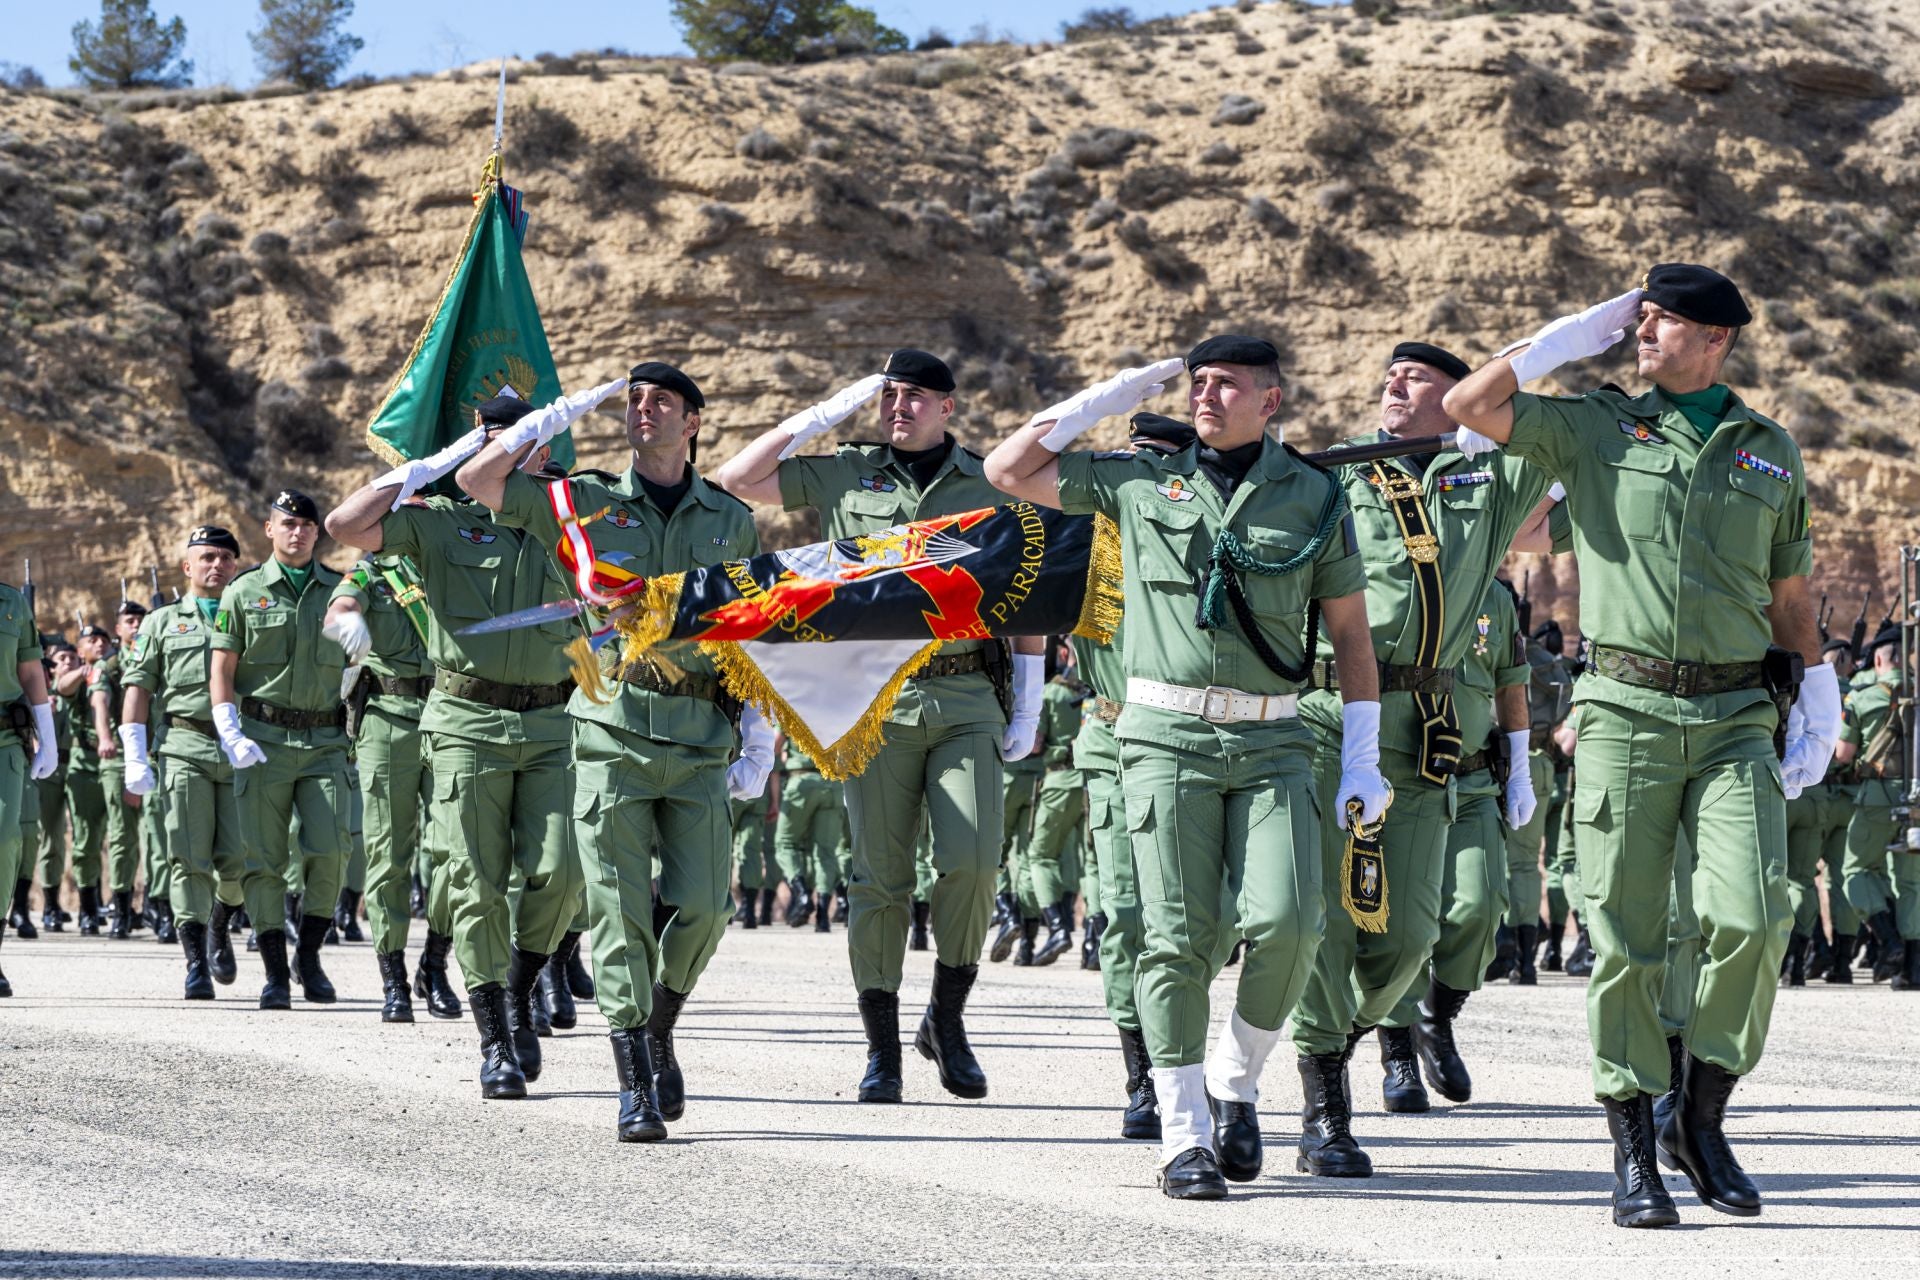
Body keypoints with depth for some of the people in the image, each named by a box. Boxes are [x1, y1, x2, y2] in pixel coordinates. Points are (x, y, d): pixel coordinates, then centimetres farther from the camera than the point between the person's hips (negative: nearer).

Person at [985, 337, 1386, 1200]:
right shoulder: (1141, 482, 9)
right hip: (1168, 734, 0)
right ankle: (1184, 1135, 0)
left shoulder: (1314, 498, 8)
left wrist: (1363, 763, 6)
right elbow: (1007, 471, 14)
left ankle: (1235, 1080, 9)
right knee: (1176, 938, -6)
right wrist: (1105, 399, 9)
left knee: (1286, 921, -15)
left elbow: (1351, 633, 11)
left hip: (1272, 741, 0)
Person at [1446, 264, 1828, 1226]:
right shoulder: (1596, 428, 8)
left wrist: (1817, 700, 14)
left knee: (1752, 918, -14)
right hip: (1627, 712, -1)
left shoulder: (1771, 452, 14)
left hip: (1737, 720, 1)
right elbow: (1468, 408, -4)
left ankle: (1702, 1118, 4)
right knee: (1625, 936, -2)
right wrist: (1573, 337, 2)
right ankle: (1633, 1150, 5)